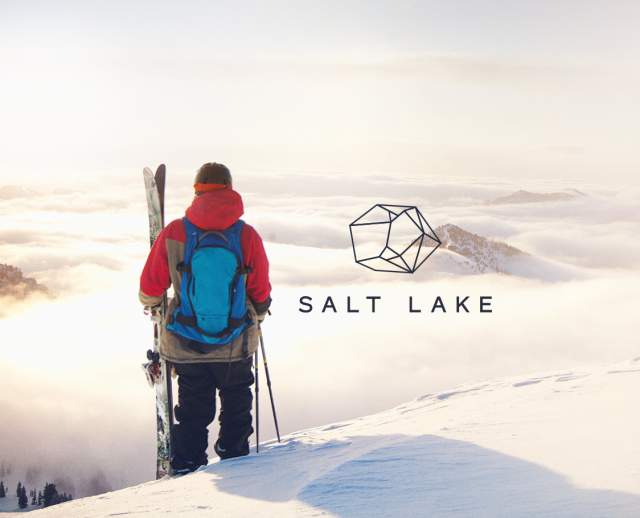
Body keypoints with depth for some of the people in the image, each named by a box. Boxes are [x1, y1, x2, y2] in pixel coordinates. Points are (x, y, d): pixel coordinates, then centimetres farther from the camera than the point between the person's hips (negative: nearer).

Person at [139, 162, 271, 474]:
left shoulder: (173, 234, -10)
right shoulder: (247, 236, -10)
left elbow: (150, 289, -2)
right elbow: (261, 294, -1)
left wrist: (149, 303, 22)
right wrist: (257, 316, 21)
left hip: (185, 346, 0)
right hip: (236, 345, 0)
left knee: (193, 412, 18)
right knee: (236, 405, 21)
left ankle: (185, 466, 20)